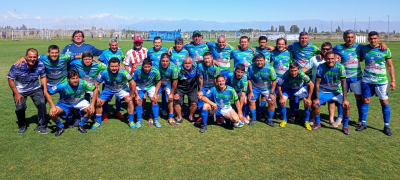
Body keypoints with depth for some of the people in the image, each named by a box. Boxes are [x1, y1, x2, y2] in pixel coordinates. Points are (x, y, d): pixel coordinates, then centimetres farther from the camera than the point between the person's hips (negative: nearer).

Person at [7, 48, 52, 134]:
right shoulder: (17, 66, -22)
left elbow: (43, 77, 2)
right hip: (20, 90, -1)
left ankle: (41, 126, 2)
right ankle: (22, 126, 19)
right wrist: (16, 94, -13)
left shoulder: (40, 65, -15)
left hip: (35, 89, 2)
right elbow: (10, 79, -11)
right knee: (20, 108, -12)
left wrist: (45, 89, -8)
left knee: (42, 104, -15)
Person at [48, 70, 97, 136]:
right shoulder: (62, 85, -30)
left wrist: (92, 104, -22)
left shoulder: (83, 83, -28)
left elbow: (95, 89, -17)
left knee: (91, 111, -24)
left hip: (80, 102, 1)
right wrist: (53, 107, -29)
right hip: (64, 104, -1)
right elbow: (48, 92, -21)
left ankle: (81, 125, 6)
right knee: (52, 113, -25)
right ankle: (60, 127, 8)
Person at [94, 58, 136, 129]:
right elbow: (96, 84, -15)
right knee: (98, 103, -8)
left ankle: (131, 121, 0)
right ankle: (98, 122, 18)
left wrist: (131, 96, -18)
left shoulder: (123, 72, -33)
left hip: (121, 89, -1)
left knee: (130, 101, -20)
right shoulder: (104, 72, -28)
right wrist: (97, 98, -14)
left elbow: (133, 84, -23)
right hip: (108, 89, 1)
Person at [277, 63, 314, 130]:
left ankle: (306, 121, 2)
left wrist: (309, 98, -24)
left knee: (308, 102, -18)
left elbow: (311, 85, -26)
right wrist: (281, 97, -18)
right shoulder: (286, 75, -35)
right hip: (288, 89, 0)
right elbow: (279, 85, -20)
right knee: (282, 101, -20)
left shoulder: (301, 74, -36)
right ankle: (284, 120, 2)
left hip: (300, 88, 0)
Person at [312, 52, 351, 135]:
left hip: (337, 91, 0)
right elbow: (317, 83, -11)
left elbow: (343, 84, -14)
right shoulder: (321, 67, -16)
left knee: (346, 105, -19)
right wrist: (316, 98, -14)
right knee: (315, 105, -17)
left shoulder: (340, 67, -18)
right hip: (324, 91, 0)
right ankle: (317, 123, 11)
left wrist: (345, 99, -18)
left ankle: (345, 127, 5)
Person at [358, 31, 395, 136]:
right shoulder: (364, 49, 2)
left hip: (381, 81, -2)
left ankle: (386, 126, 13)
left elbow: (390, 66, 1)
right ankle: (363, 123, 18)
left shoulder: (385, 50, -3)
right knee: (365, 101, 6)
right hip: (367, 80, 2)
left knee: (384, 102, 2)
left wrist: (393, 80, -3)